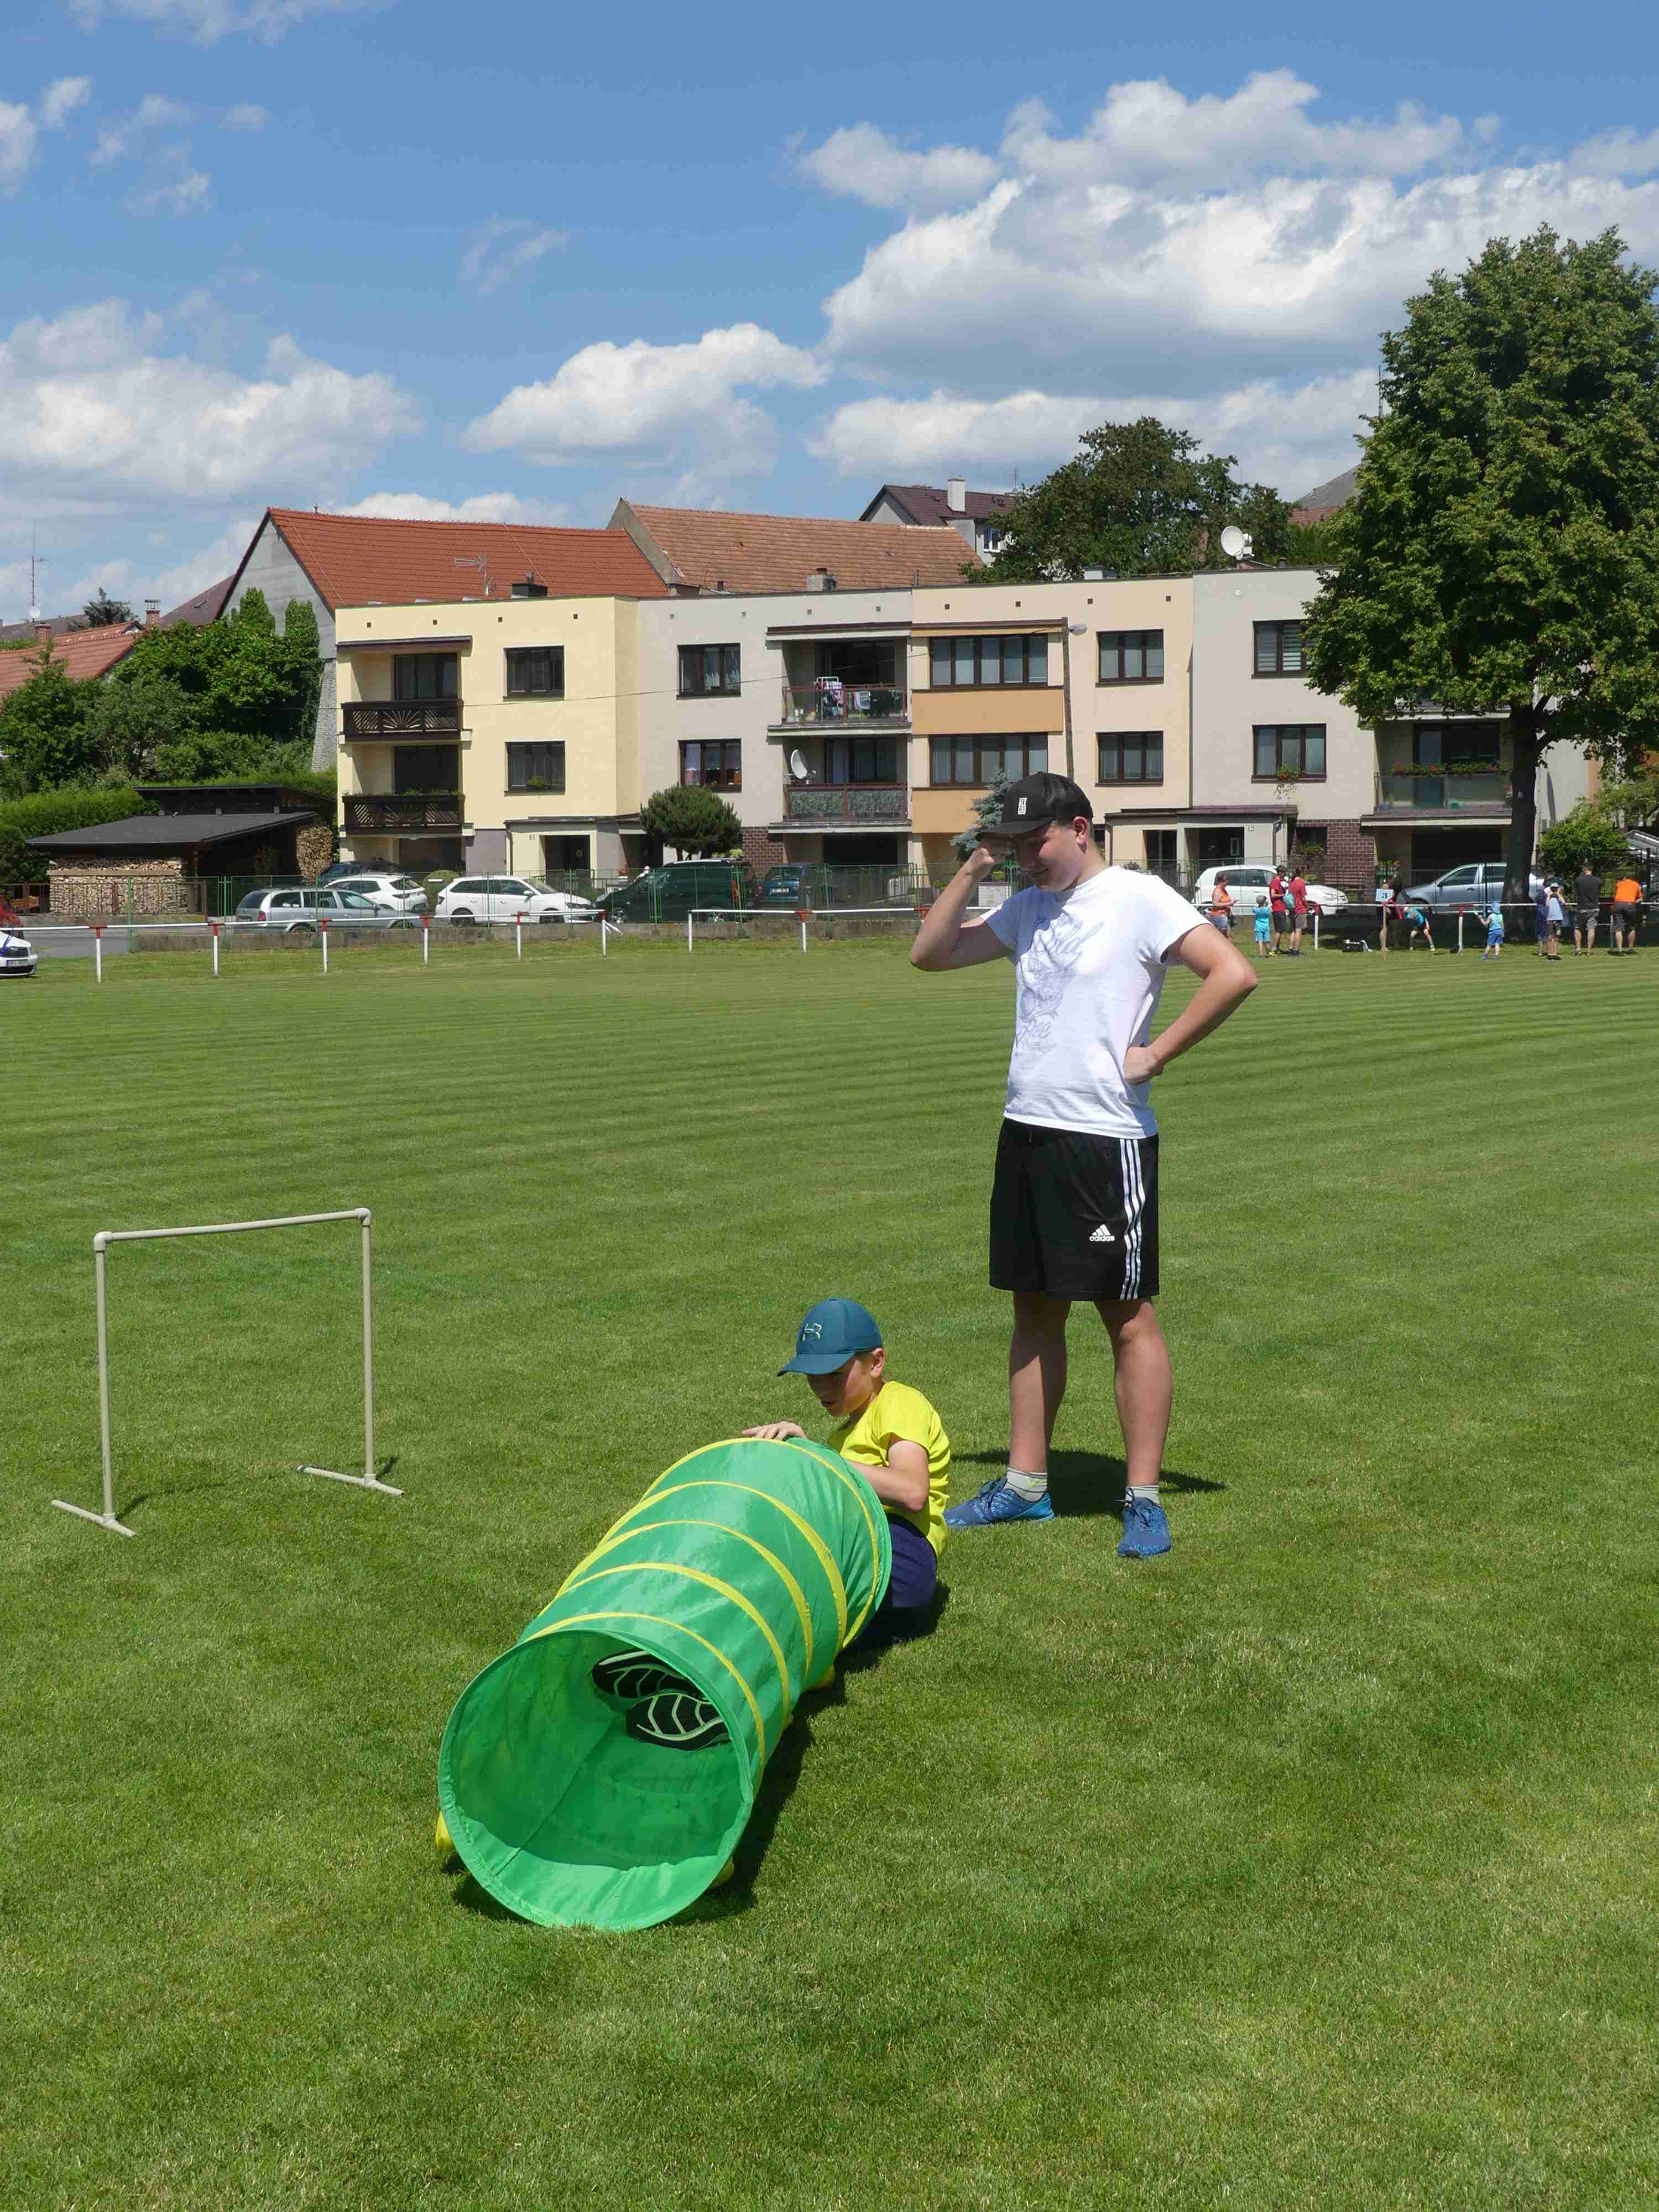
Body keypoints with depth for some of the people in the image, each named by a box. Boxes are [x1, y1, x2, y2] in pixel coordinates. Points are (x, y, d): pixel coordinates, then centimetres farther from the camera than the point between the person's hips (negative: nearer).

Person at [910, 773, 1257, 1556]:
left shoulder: (1138, 899, -9)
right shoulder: (1025, 909, 13)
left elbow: (1234, 974, -18)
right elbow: (929, 954, 16)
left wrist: (1152, 1055, -15)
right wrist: (973, 868, 6)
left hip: (1107, 1138, -7)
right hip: (1025, 1133, 7)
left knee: (1128, 1314, -2)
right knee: (1035, 1309, 13)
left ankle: (1144, 1500, 4)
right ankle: (1025, 1484, 22)